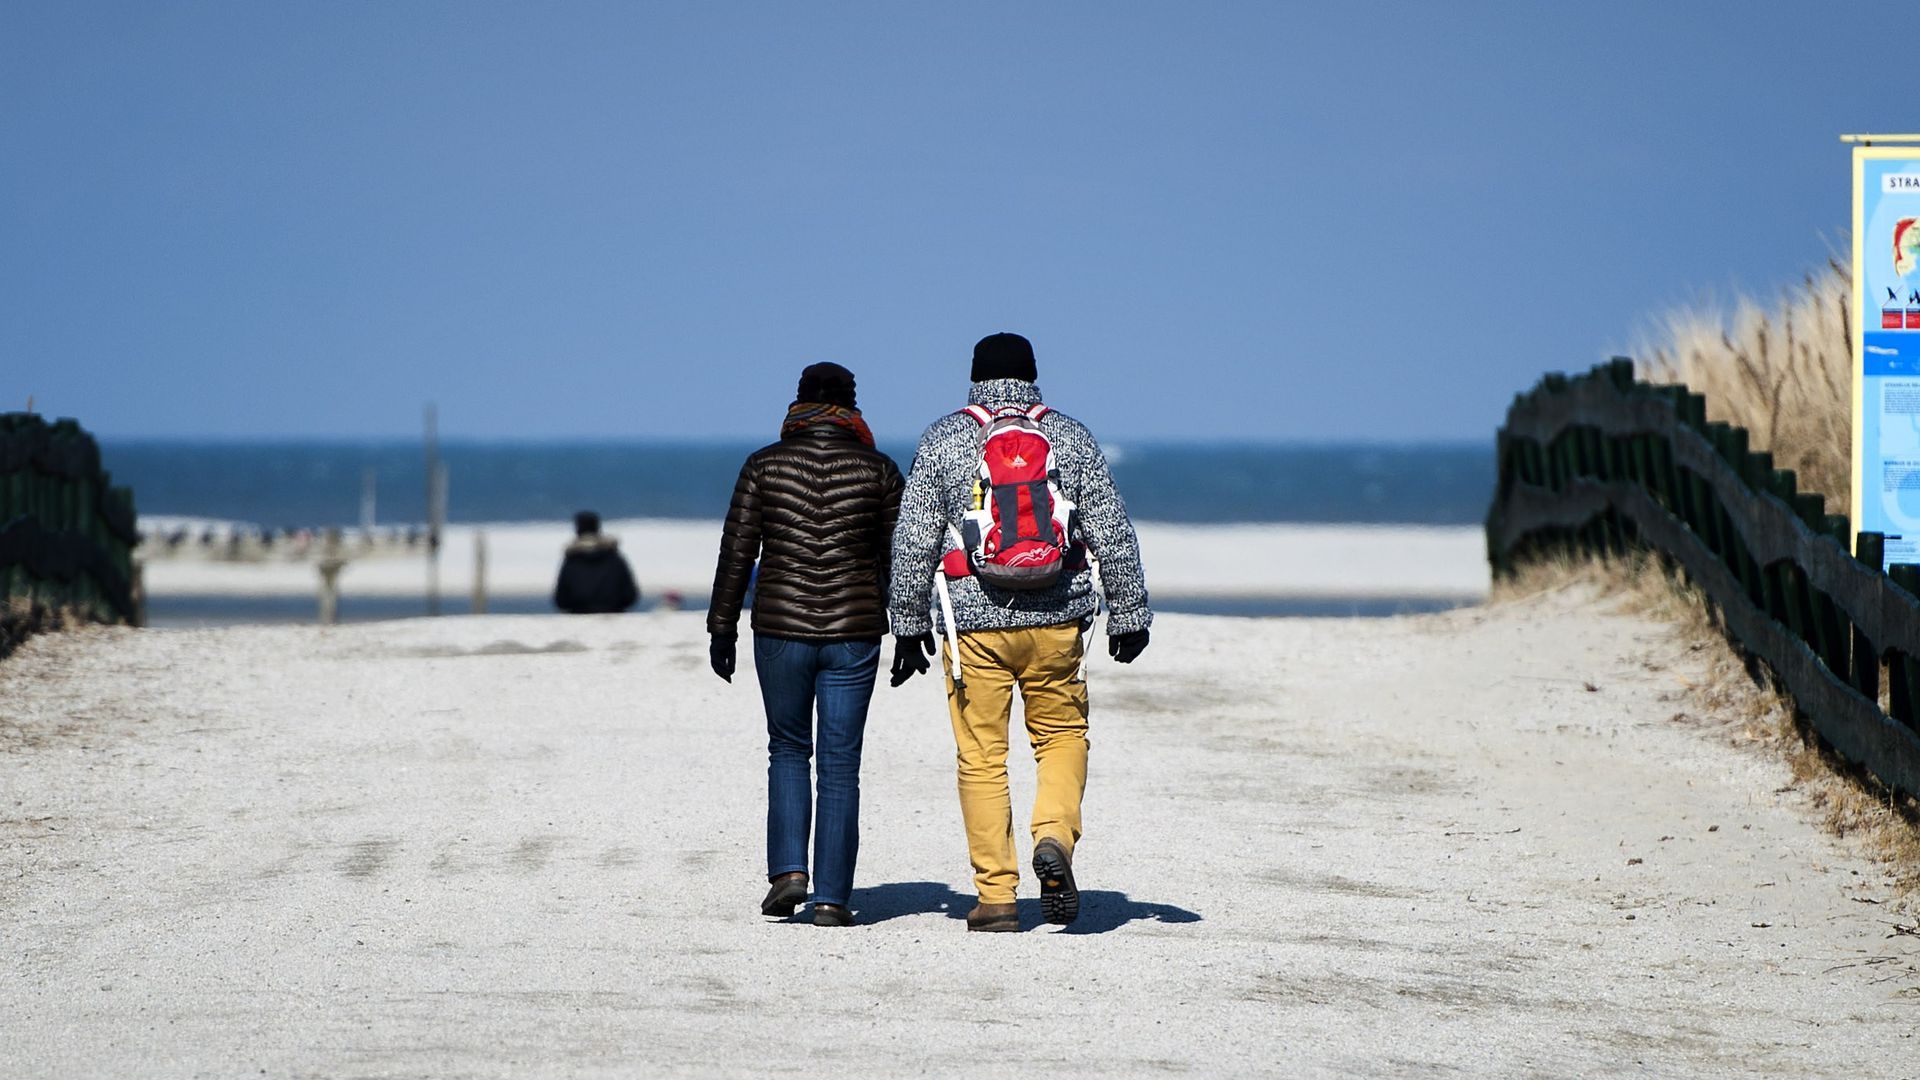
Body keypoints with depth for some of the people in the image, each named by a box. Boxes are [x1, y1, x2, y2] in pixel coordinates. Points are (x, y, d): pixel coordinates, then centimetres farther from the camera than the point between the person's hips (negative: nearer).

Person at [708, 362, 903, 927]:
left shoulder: (764, 465, 1)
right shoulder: (877, 469, 1)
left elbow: (737, 551, 0)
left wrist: (722, 627, 6)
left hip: (780, 628, 0)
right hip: (854, 631, 0)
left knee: (788, 750, 17)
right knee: (840, 764, 4)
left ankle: (788, 870, 3)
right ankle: (831, 897, 1)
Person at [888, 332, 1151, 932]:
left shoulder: (942, 440, 3)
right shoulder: (1071, 437, 6)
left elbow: (914, 541, 1)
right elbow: (1113, 533, 6)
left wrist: (909, 623, 8)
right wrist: (1129, 613, 13)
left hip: (973, 621, -1)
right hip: (1056, 619, 1)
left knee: (982, 756, 4)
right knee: (1062, 734, 16)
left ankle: (995, 896, 3)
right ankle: (1055, 837, -11)